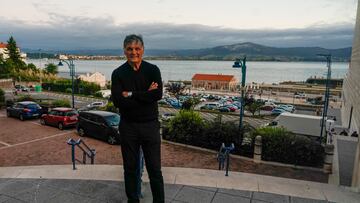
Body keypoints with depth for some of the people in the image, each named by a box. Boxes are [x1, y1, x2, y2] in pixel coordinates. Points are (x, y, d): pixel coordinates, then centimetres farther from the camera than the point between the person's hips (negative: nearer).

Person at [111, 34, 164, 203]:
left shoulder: (153, 70, -1)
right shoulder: (118, 73, 0)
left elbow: (158, 94, -17)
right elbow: (117, 101, -14)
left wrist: (131, 94, -15)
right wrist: (145, 95, -16)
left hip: (150, 125, -1)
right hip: (128, 127, 1)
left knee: (154, 169, 6)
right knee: (130, 168, 14)